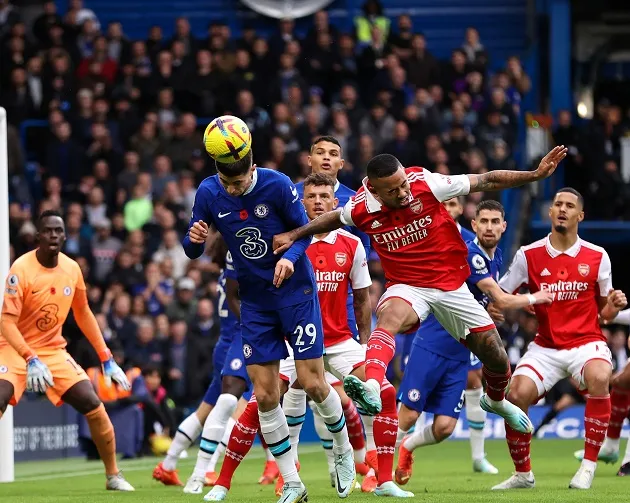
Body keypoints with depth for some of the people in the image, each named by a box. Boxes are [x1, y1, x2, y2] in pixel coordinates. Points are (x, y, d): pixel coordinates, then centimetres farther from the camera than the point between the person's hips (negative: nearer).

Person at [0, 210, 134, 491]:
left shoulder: (72, 269, -2)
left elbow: (83, 314, 13)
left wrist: (106, 359, 11)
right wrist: (31, 360, -35)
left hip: (53, 349, 5)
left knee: (94, 406, -5)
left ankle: (113, 476, 11)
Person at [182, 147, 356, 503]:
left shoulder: (277, 185, -17)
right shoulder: (208, 193, -8)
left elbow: (304, 229, -6)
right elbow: (193, 251, -2)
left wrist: (290, 257, -26)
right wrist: (194, 239, -26)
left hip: (296, 291, -3)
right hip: (255, 301, 3)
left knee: (313, 383, -6)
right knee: (265, 396, -3)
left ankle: (344, 451, 23)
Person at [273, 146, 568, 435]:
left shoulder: (426, 184, -17)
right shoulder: (361, 208, -12)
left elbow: (487, 182, -11)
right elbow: (333, 219, 13)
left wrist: (537, 175, -12)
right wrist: (294, 235, 8)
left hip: (452, 286, 1)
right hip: (407, 288, -1)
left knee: (497, 358, 5)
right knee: (389, 316, -37)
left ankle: (496, 400, 40)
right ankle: (371, 388, -59)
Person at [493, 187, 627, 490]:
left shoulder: (596, 257, 1)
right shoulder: (528, 255, 0)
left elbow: (603, 312, 10)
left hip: (586, 342, -1)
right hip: (545, 346, 2)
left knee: (598, 378, -35)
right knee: (516, 395, -21)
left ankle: (588, 466, -23)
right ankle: (523, 474, 5)